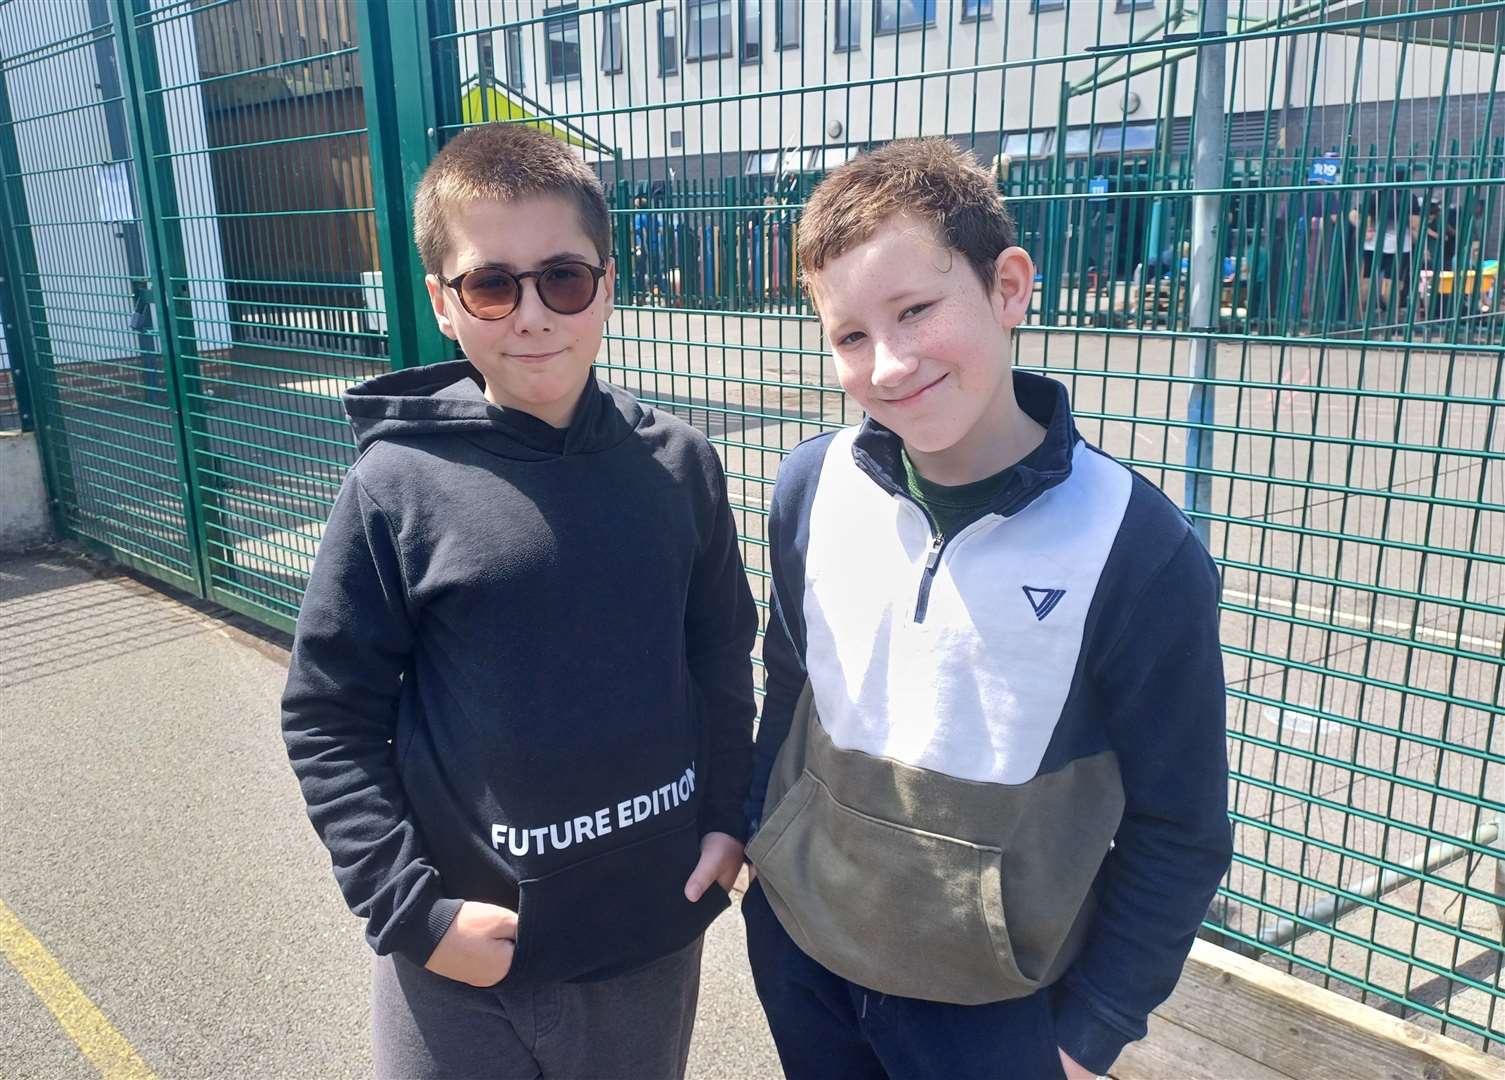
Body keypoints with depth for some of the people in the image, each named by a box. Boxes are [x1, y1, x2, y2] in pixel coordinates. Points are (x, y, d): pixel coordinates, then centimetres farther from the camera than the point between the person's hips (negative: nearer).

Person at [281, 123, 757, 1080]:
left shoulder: (679, 465, -7)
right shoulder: (397, 489, -14)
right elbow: (328, 719, -8)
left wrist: (728, 817, 3)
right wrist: (409, 910, -11)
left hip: (658, 928, 3)